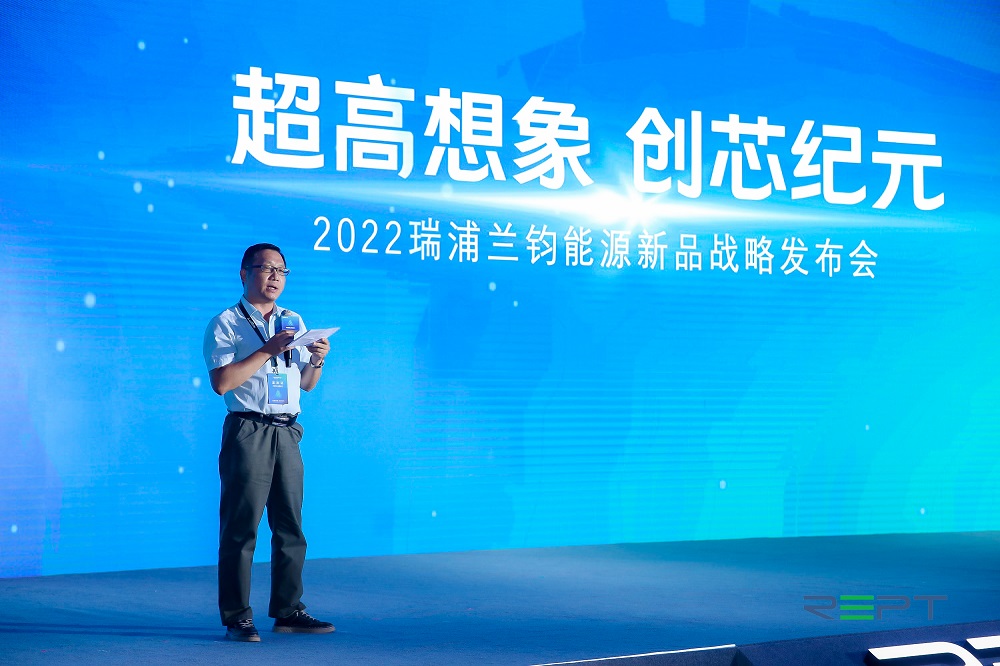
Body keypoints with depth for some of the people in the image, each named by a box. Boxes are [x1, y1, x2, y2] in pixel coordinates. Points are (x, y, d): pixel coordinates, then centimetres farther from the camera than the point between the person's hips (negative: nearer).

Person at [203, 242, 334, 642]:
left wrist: (317, 360, 0)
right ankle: (237, 618, 0)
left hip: (287, 433, 6)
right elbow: (221, 382, -13)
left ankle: (288, 611, 15)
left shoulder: (293, 322, 18)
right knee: (241, 526, -5)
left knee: (291, 525, 7)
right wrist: (267, 351, -15)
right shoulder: (226, 324, 1)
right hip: (248, 432, -6)